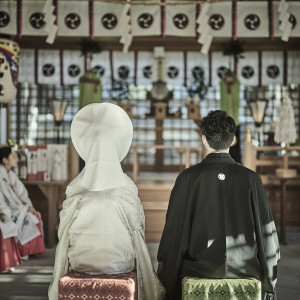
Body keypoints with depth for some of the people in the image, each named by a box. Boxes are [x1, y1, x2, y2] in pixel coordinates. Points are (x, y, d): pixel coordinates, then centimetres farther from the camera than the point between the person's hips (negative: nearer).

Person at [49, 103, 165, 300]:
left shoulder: (75, 189, -10)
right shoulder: (127, 188, -11)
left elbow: (64, 232, 0)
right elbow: (139, 230, -2)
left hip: (80, 261, 1)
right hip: (120, 262, -1)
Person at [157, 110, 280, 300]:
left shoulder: (188, 178, -9)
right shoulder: (251, 179, -5)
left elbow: (174, 229, -5)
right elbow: (266, 232, 0)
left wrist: (165, 275, 8)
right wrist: (269, 282, 13)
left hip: (199, 269, -1)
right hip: (244, 269, 1)